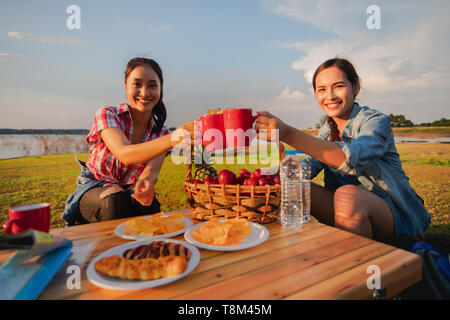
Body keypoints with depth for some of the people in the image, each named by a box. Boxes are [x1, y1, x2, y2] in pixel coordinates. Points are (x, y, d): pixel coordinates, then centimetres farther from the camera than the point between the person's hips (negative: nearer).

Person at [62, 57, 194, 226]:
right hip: (94, 189, -2)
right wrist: (175, 137, -54)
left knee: (147, 203, -30)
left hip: (129, 190, 2)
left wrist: (147, 180, -50)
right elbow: (125, 154, -37)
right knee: (116, 201, -34)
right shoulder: (107, 114, -17)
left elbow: (151, 169, -23)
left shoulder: (161, 132, -6)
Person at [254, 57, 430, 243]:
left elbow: (350, 159, -34)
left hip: (394, 214, -5)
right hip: (351, 212, 5)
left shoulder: (376, 121, -12)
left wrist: (287, 133, -43)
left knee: (347, 194, -35)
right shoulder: (327, 130, 7)